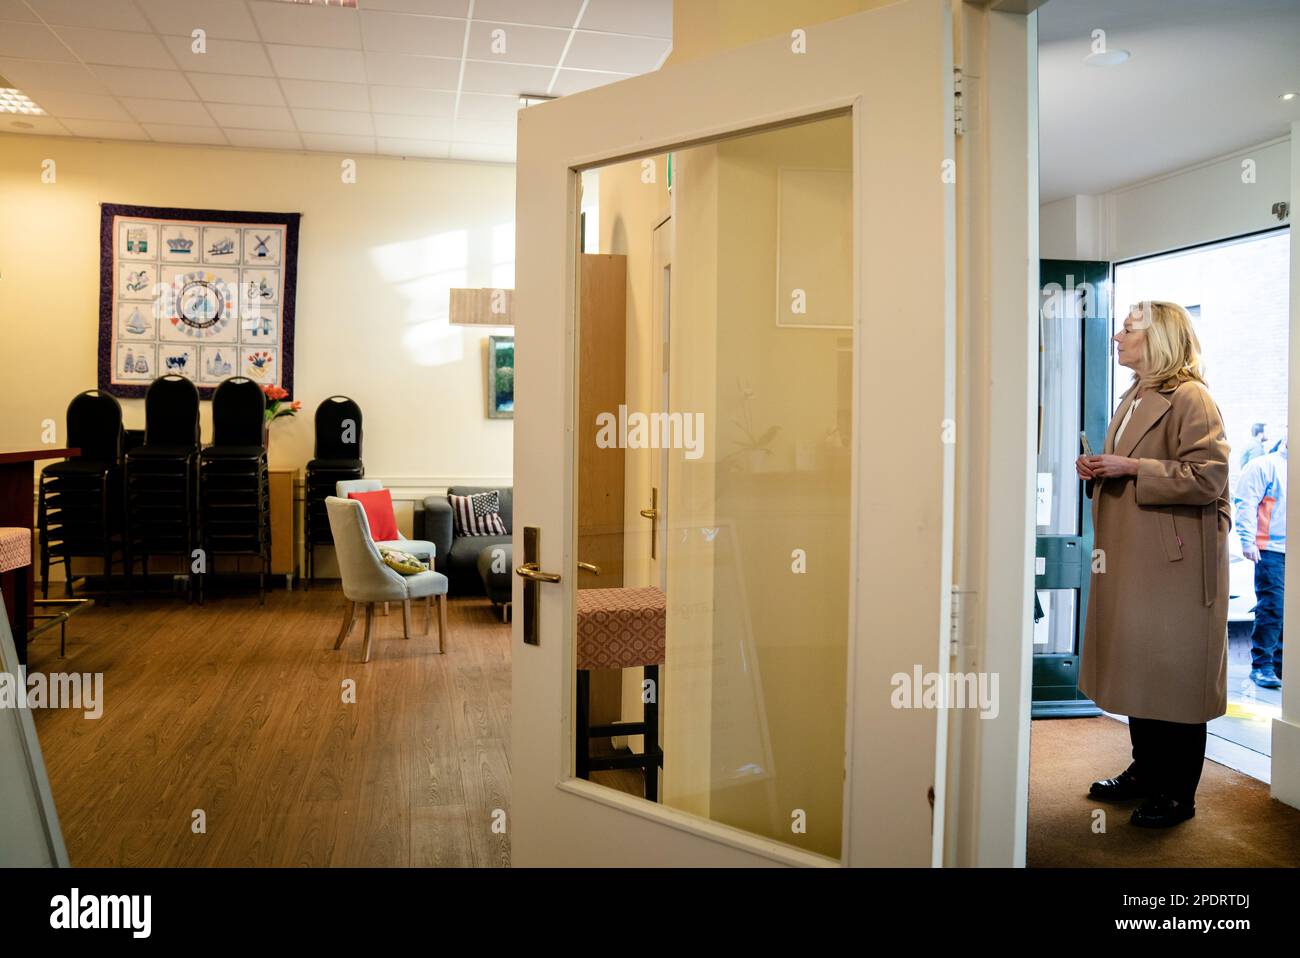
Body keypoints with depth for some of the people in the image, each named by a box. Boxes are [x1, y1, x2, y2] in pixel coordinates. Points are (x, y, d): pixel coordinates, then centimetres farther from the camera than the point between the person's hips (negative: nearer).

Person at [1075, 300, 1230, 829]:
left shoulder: (1190, 398, -12)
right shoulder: (1132, 399, 17)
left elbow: (1209, 477, -20)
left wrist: (1131, 468, -20)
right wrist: (1098, 471, 7)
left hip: (1176, 561, -9)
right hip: (1131, 557, 9)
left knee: (1176, 674, 0)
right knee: (1137, 666, 15)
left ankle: (1178, 792, 12)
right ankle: (1145, 770, 28)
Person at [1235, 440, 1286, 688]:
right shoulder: (1265, 465, -3)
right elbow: (1247, 504, -8)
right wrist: (1248, 540, -15)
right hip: (1271, 550, -6)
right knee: (1272, 608, -9)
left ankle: (1281, 665, 18)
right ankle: (1261, 666, -2)